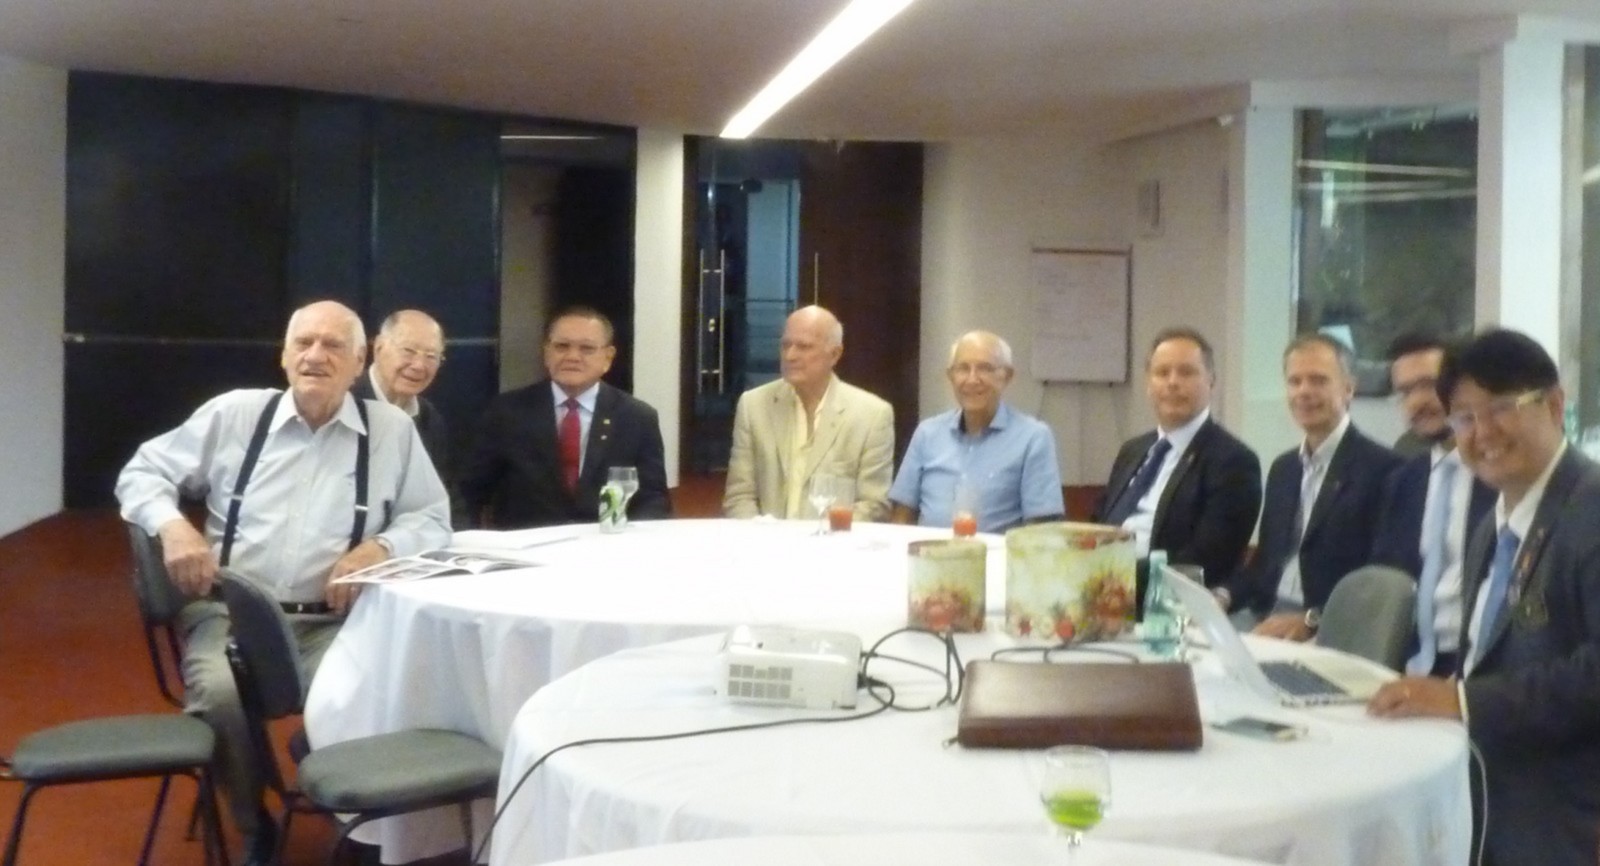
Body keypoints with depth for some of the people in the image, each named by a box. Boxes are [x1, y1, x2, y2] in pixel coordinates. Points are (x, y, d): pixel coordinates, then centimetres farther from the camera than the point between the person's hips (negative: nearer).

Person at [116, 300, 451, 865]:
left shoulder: (393, 429, 7)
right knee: (219, 692, -33)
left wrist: (378, 547, -10)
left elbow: (432, 519, 11)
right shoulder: (234, 413, 7)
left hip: (332, 622, 0)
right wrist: (173, 526, -7)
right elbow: (142, 472, 14)